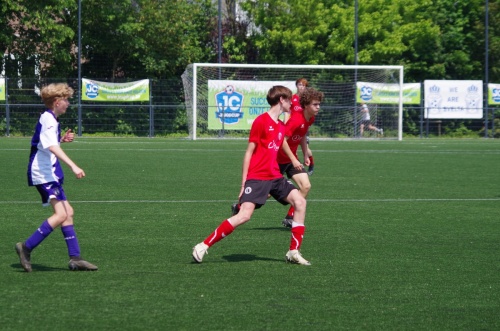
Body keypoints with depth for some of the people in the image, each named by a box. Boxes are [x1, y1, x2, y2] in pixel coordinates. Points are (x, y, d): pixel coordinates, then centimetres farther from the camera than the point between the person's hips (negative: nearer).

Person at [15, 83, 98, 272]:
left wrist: (62, 139, 16)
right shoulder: (48, 120, -15)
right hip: (43, 174, -11)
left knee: (68, 212, 8)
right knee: (61, 214, -19)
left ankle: (75, 258, 8)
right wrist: (73, 166, -40)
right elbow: (52, 147, -31)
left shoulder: (49, 119, 17)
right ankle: (27, 247, -15)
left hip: (50, 174, 11)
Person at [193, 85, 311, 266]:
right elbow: (249, 152, -7)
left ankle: (294, 252, 2)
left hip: (274, 177, 8)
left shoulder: (281, 126, 14)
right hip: (256, 177, -8)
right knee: (244, 215, -20)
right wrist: (243, 183, -8)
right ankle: (203, 246, -12)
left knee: (300, 201, -5)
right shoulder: (261, 121, -8)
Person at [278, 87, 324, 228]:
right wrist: (294, 160, -29)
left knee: (306, 186, -7)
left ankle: (290, 218, 4)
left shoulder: (310, 119, 0)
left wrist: (306, 155, 12)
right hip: (279, 157, -8)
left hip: (292, 158, 8)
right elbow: (282, 140, -29)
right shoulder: (296, 119, -27)